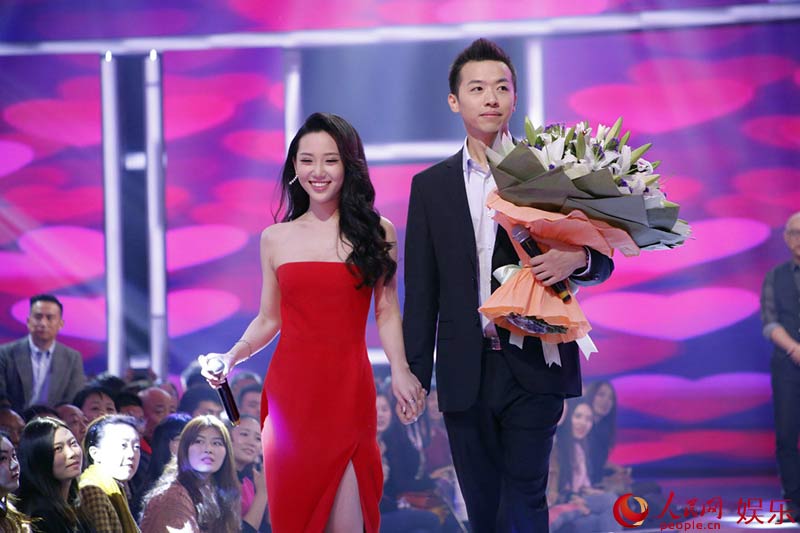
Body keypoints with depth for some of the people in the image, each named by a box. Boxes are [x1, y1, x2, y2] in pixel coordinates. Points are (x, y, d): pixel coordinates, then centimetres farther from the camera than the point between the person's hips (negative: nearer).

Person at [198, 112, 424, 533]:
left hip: (348, 389, -2)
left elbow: (386, 312, 3)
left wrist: (399, 369, -12)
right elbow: (268, 319, 14)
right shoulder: (276, 239, 9)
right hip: (289, 389, 2)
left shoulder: (376, 232, 4)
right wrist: (232, 357, -3)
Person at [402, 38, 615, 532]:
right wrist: (415, 372, 5)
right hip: (465, 374, 2)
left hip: (533, 367, -2)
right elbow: (421, 288, 9)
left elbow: (601, 259, 5)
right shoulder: (431, 186, 9)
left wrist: (577, 259, -19)